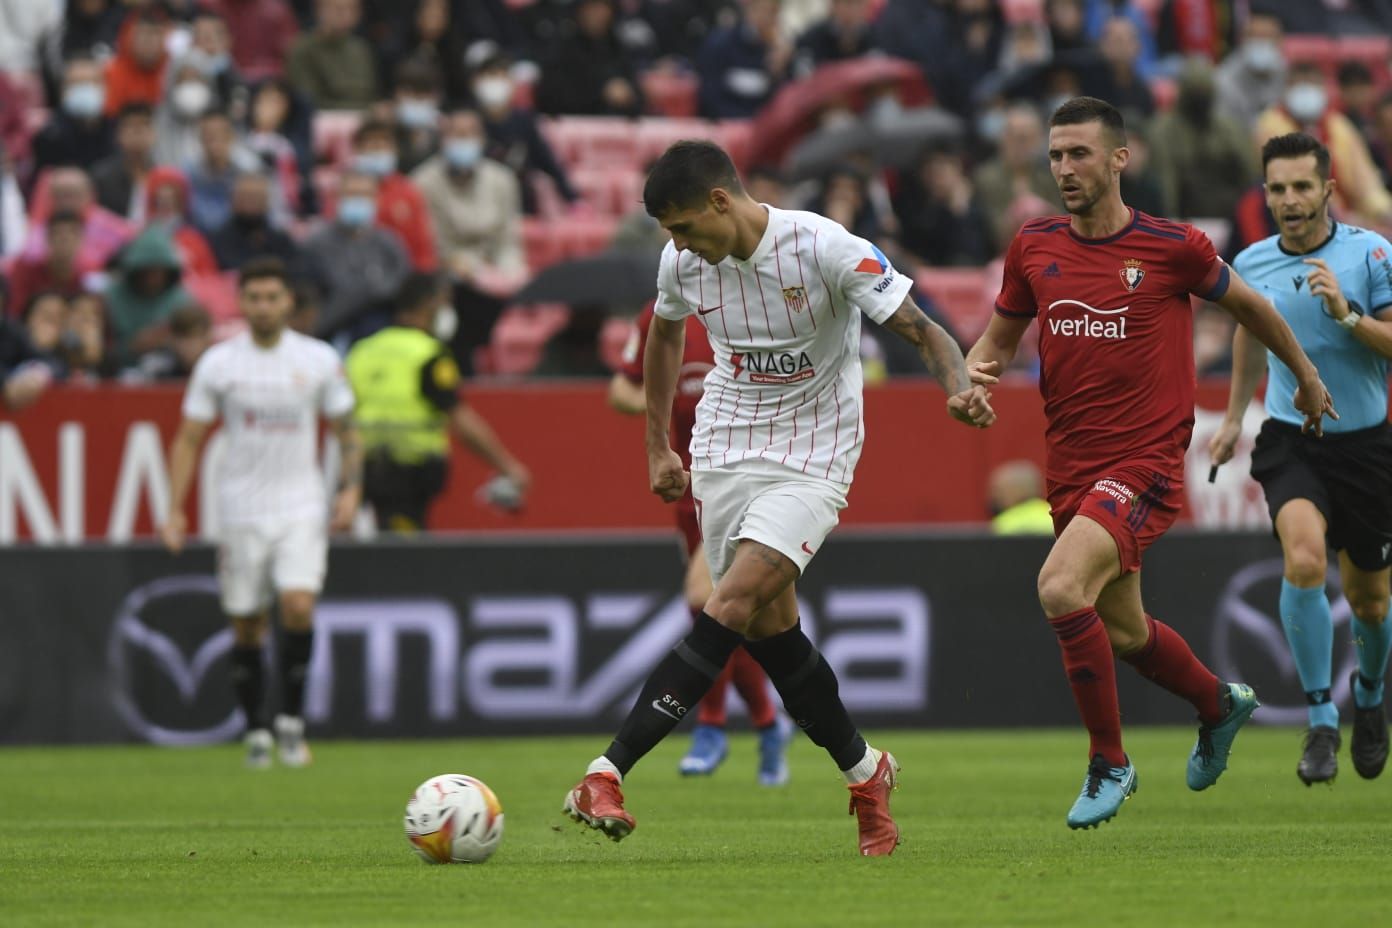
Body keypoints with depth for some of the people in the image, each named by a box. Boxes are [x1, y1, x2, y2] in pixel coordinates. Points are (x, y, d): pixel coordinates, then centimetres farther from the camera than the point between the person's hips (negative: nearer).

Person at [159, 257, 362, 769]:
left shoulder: (319, 359, 2)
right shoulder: (218, 363, 0)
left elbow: (347, 432, 11)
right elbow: (187, 440, 4)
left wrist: (350, 488, -4)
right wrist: (175, 510, -4)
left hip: (302, 510, -1)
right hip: (241, 511, 1)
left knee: (299, 606, -19)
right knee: (246, 626, 4)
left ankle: (291, 718, -4)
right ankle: (256, 731, 18)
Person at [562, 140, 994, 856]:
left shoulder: (825, 248, -18)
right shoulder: (682, 263, -3)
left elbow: (922, 329, -15)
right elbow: (664, 336, 19)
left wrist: (958, 389, -35)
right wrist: (657, 446, 21)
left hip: (811, 458, -5)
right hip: (724, 448, 5)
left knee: (733, 604, -20)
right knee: (770, 625, 1)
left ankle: (607, 775, -26)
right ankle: (864, 772, 21)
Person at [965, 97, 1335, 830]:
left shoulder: (1173, 247, -9)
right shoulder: (1034, 248, 2)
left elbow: (1248, 305, 9)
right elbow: (1001, 334, 16)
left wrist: (1305, 376, 23)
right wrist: (975, 369, -7)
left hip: (1145, 461, -6)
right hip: (1069, 466, 6)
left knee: (1061, 589, -26)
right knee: (1122, 631, 17)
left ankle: (1108, 762, -10)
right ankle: (1218, 703, 48)